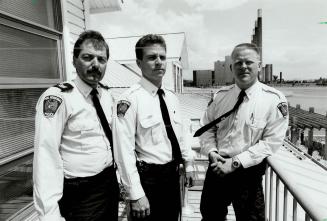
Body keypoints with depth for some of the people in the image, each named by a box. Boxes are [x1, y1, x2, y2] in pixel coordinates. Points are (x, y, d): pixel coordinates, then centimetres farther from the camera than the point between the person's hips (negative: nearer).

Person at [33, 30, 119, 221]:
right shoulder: (57, 98, -20)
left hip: (110, 183, 7)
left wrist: (118, 174, 14)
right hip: (80, 193, -7)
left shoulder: (107, 95, 2)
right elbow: (46, 156, -24)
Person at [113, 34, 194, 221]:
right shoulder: (130, 100, -19)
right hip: (148, 178, -7)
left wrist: (188, 164, 16)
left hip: (173, 174, 7)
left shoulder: (172, 97, 4)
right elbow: (125, 151, -21)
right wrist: (136, 194, -19)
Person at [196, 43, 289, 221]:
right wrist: (211, 151, -10)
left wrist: (235, 162, -18)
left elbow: (271, 141, -13)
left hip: (248, 172, -3)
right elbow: (207, 127, 8)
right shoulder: (221, 95, 2)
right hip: (217, 167, 4)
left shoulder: (274, 99, -10)